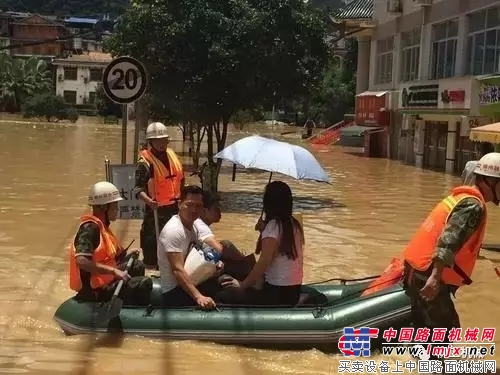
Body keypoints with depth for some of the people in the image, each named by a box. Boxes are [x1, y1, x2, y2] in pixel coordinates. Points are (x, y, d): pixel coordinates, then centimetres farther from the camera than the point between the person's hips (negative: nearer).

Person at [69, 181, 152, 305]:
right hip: (97, 288, -11)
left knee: (137, 266, 23)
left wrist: (125, 255, 8)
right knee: (145, 283, -17)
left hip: (104, 280, 11)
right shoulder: (90, 228, -21)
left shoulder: (100, 225, 9)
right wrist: (114, 271, -31)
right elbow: (81, 261, -33)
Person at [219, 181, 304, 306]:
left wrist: (242, 285, -8)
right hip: (295, 292, 9)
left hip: (277, 294, -9)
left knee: (222, 297, -9)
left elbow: (263, 263, -17)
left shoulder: (273, 226, -15)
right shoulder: (294, 225, 8)